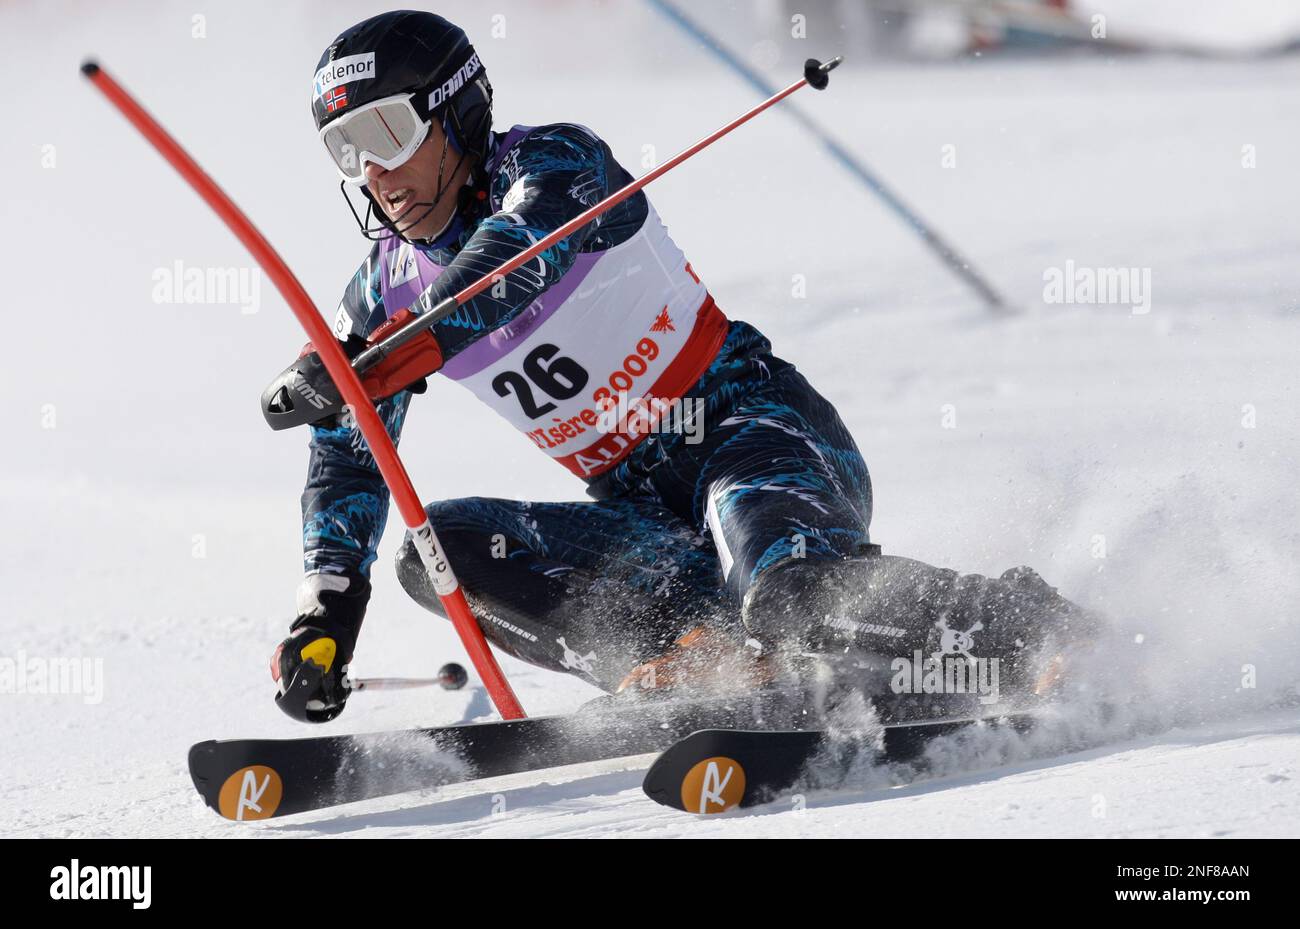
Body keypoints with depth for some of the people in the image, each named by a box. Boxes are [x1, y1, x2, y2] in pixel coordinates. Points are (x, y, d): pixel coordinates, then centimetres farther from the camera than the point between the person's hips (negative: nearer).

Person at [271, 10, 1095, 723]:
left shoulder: (555, 163, -10)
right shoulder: (388, 292, 9)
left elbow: (510, 271, -31)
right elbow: (347, 459, 12)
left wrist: (367, 365, -44)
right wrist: (325, 612, -2)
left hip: (750, 426, -7)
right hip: (649, 517, 7)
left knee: (795, 596, -37)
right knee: (438, 545, -16)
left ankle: (1039, 628, -21)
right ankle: (702, 647, -29)